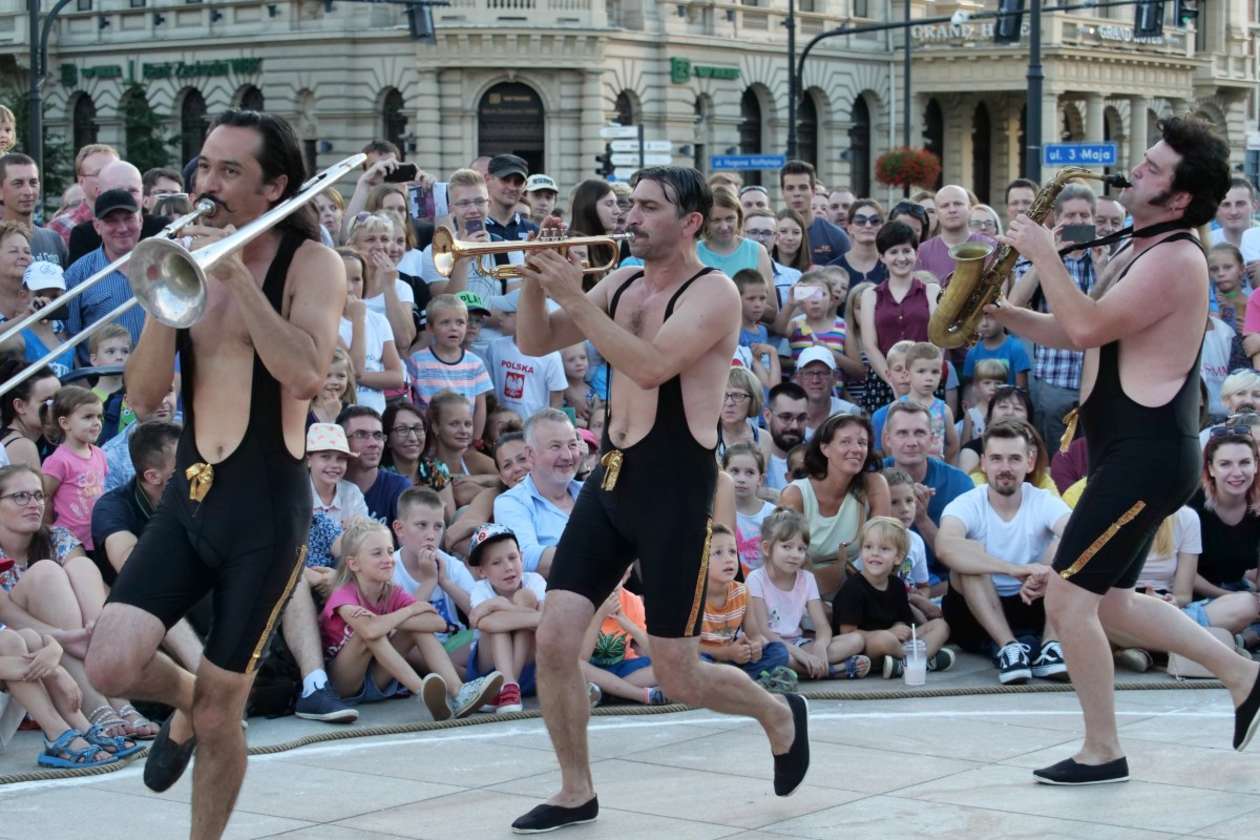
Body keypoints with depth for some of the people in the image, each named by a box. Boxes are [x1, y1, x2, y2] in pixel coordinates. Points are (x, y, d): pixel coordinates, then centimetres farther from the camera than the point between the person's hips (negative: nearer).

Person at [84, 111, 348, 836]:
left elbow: (307, 375, -25)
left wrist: (238, 275, -24)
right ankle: (183, 698, 23)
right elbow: (145, 397, 0)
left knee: (219, 715, 2)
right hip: (189, 496, 4)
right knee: (113, 666, -13)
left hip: (268, 510, -4)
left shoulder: (312, 264, -7)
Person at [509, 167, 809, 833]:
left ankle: (779, 714, 30)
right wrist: (535, 278, -8)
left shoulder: (713, 293, -12)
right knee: (554, 642, -3)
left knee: (677, 678, 0)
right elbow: (537, 343, 10)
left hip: (676, 487, -6)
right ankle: (576, 792, 14)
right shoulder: (621, 284, 9)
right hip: (611, 479, 7)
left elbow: (650, 365, -27)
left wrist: (575, 298, -25)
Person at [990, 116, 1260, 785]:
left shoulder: (1175, 259, -16)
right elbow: (1072, 334, 19)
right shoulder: (1135, 254, 16)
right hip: (1129, 452, 10)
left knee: (1067, 597, -8)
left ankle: (1102, 752, 2)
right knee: (1109, 601, 16)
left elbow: (1090, 327, -25)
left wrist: (1043, 254, -17)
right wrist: (999, 312, 5)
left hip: (1147, 454, -10)